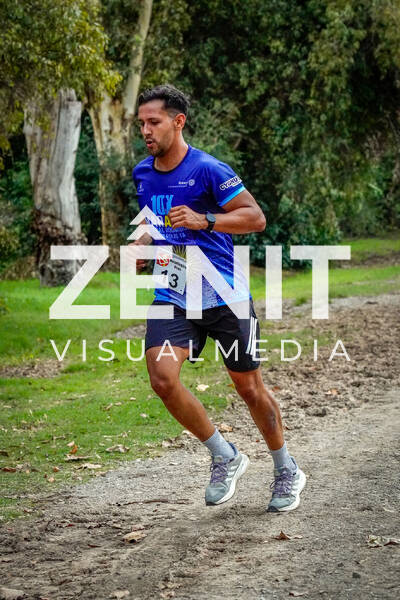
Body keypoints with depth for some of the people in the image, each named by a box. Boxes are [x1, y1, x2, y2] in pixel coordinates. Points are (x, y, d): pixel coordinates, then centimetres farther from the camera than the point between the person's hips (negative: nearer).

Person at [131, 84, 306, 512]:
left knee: (248, 388, 6)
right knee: (162, 378, -17)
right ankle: (225, 458, 4)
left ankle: (286, 472, 29)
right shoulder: (142, 174, 7)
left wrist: (203, 221, -25)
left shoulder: (208, 169, -12)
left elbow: (256, 218, -12)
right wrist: (142, 245, 4)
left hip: (224, 297, -4)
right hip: (172, 297, 5)